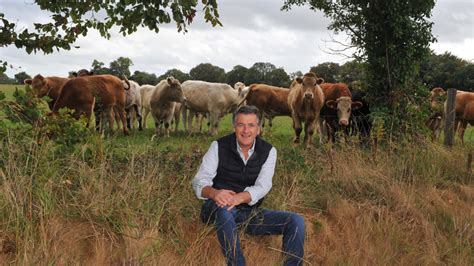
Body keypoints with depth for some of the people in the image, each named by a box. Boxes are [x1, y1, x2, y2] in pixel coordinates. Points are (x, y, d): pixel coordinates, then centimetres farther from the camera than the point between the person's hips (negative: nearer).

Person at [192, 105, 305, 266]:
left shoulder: (268, 151, -2)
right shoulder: (219, 146, -6)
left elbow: (262, 186, -15)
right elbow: (200, 181, -11)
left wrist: (238, 198, -37)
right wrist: (214, 193, -36)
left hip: (250, 213, 2)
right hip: (219, 210, -2)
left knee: (296, 221, -16)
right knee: (224, 209, -40)